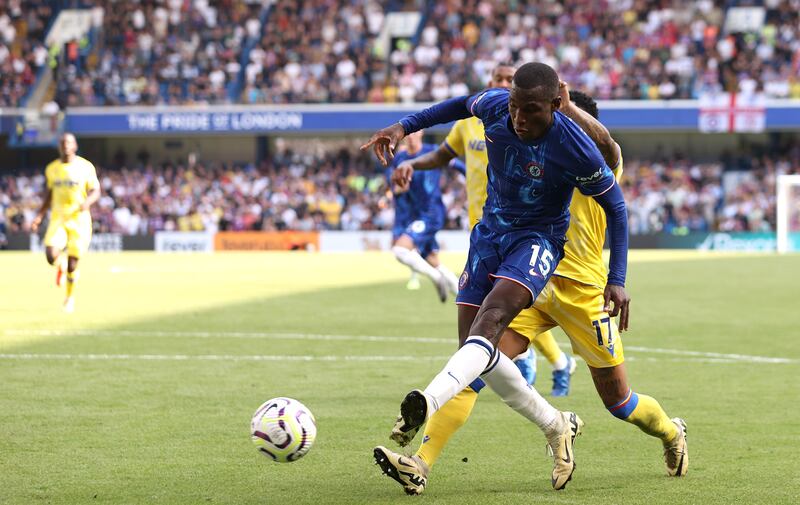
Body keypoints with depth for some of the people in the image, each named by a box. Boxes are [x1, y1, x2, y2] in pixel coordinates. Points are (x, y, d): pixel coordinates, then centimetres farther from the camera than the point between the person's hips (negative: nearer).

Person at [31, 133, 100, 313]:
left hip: (79, 219, -2)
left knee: (72, 264, -1)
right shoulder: (52, 169, 8)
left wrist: (88, 201, -21)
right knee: (51, 256, -20)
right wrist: (39, 216, 9)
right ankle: (61, 265, 18)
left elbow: (95, 191, 1)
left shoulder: (86, 167, -3)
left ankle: (70, 297, 23)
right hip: (58, 219, 2)